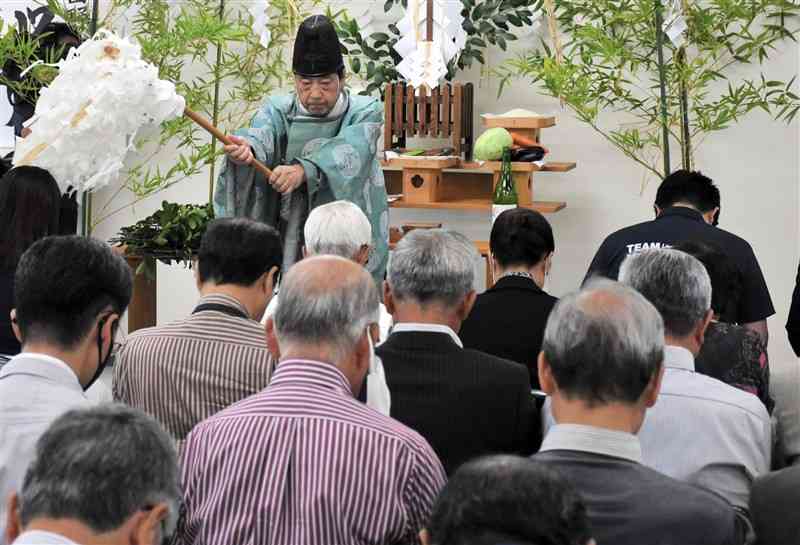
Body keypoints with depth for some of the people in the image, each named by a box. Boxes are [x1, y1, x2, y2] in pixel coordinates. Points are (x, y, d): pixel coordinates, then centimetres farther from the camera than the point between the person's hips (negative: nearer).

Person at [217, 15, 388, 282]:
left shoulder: (364, 112, -2)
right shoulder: (279, 109, 3)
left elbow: (347, 152, -23)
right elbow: (263, 135, -20)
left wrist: (303, 170, -42)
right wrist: (246, 147, -45)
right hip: (288, 246, 1)